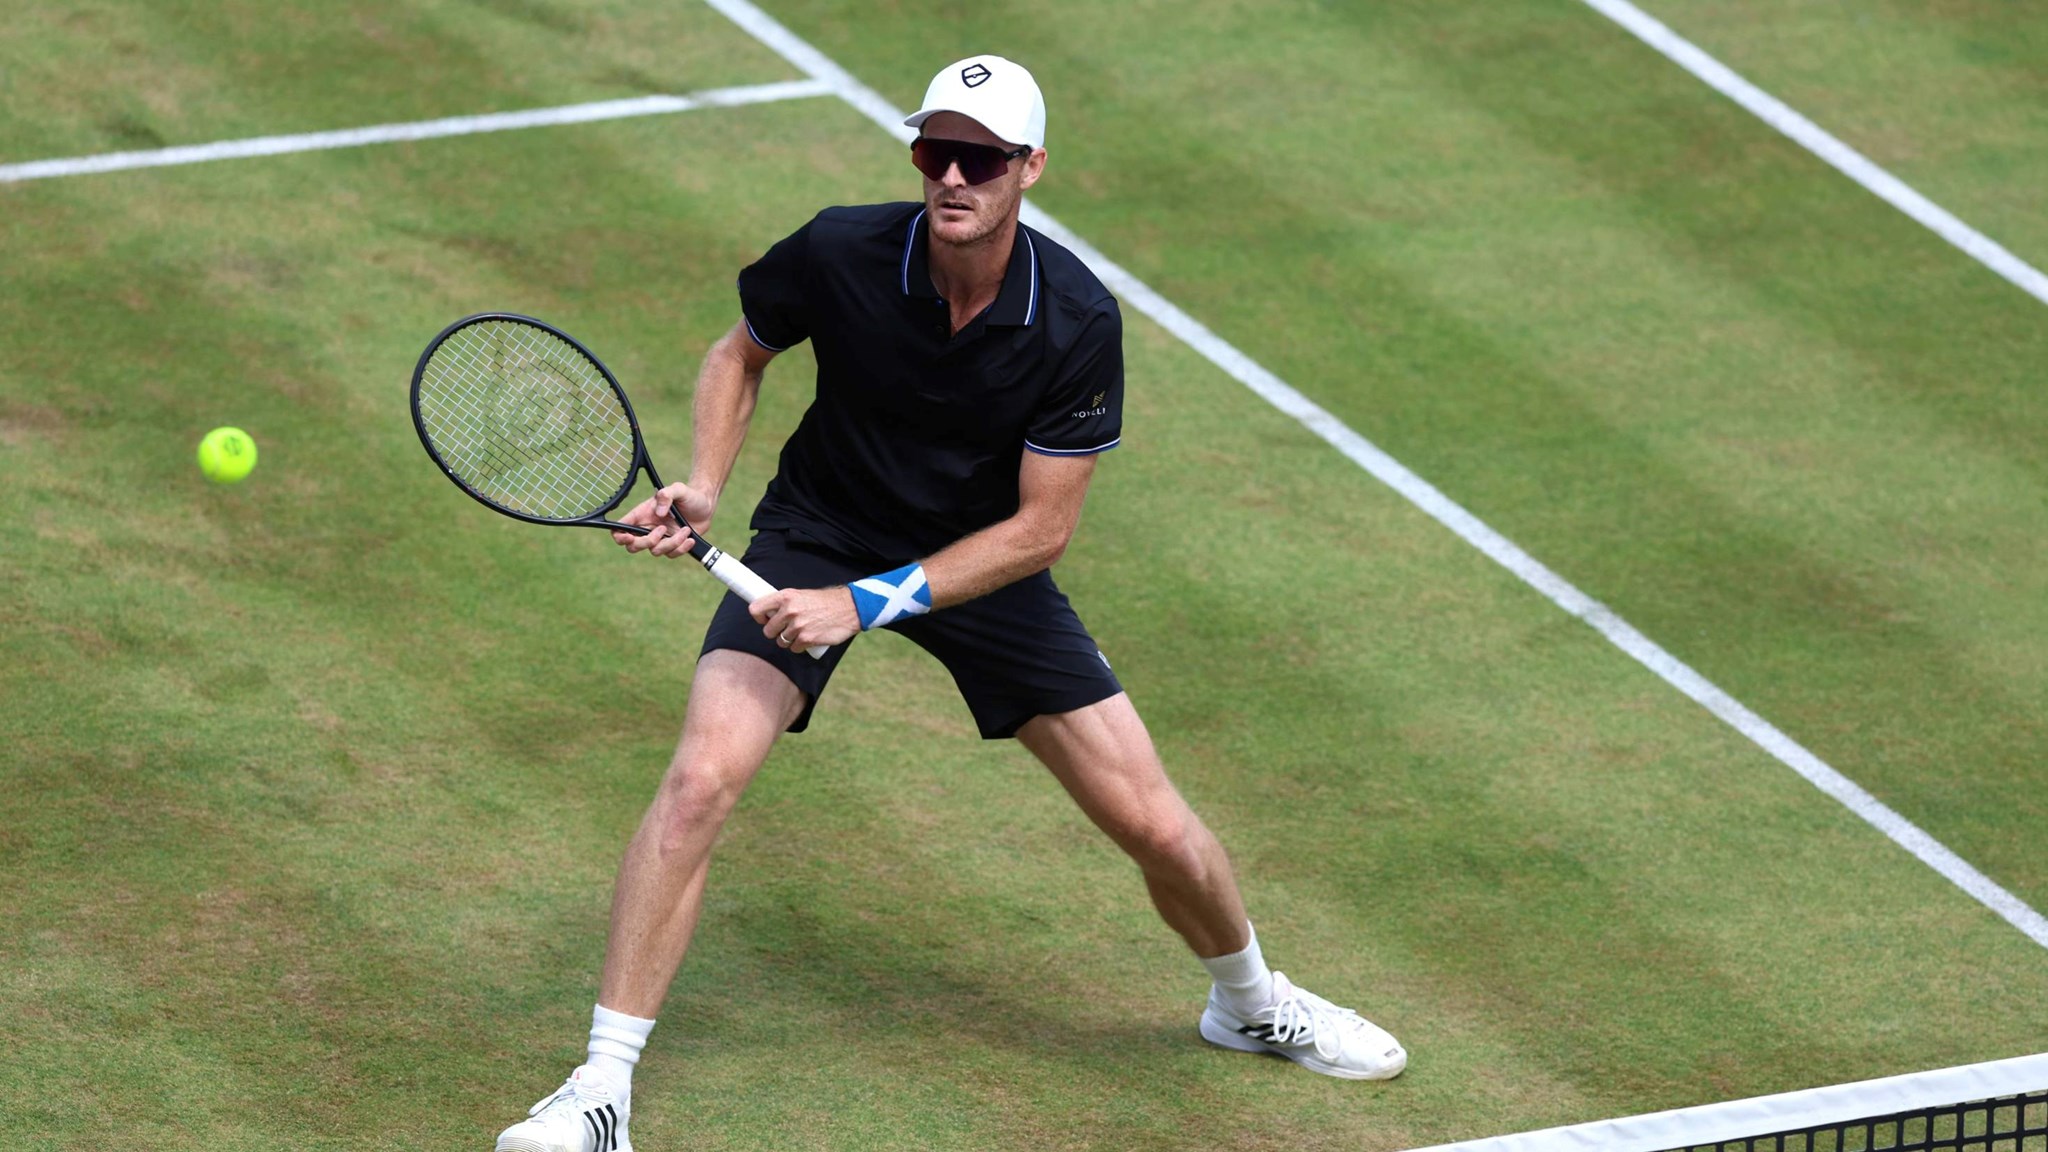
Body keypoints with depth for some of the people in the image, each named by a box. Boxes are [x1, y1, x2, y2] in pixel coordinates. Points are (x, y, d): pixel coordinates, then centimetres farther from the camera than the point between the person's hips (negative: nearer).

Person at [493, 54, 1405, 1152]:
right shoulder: (841, 253, -23)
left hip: (985, 560, 1)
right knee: (699, 779, -24)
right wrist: (704, 486, -16)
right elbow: (742, 351, 0)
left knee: (1154, 825, 0)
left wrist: (871, 602, -25)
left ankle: (1249, 1002, 34)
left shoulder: (1078, 321, -24)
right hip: (818, 538, -1)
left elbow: (1040, 528, -18)